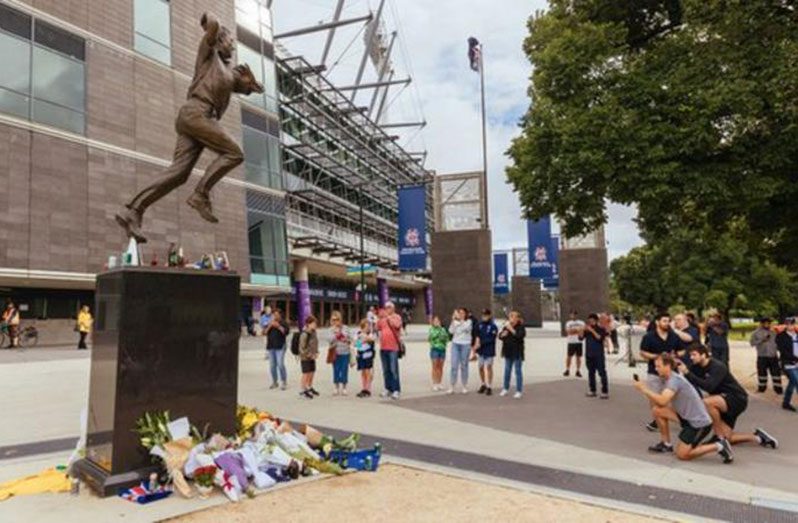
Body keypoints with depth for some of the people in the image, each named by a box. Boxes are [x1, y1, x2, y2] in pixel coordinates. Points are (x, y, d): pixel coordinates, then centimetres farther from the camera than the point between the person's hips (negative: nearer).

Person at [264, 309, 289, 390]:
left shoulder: (283, 323, 4)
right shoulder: (269, 323, 17)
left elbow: (286, 332, -10)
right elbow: (264, 333, 7)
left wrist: (278, 326, -17)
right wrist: (269, 326, -7)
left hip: (280, 347, -5)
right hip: (270, 347, 5)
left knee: (280, 364, -13)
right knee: (272, 365, 7)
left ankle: (284, 382, -5)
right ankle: (274, 382, 17)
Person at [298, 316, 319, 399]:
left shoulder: (314, 333, 4)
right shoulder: (304, 334, -22)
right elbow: (302, 348, -20)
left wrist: (316, 353, 4)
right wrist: (310, 355, -16)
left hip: (312, 357, 8)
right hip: (305, 357, -8)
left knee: (312, 372, 16)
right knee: (306, 374, 0)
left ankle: (310, 388, 34)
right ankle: (303, 391, 14)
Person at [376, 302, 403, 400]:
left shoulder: (396, 317, 0)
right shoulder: (383, 318, 16)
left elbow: (397, 325, -19)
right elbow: (377, 328, 10)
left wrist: (388, 316, -15)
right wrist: (380, 318, -1)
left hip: (393, 348, -6)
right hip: (383, 347, 6)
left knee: (393, 369, -9)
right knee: (386, 370, 10)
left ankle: (396, 390, -7)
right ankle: (388, 389, 17)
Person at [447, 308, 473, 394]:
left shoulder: (469, 321, -1)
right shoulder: (455, 322, 6)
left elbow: (465, 327, -21)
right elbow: (451, 331, -7)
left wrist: (460, 319, -25)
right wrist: (453, 320, -14)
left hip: (465, 345, -2)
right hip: (455, 344, 2)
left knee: (464, 366, 5)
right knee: (454, 365, -3)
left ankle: (464, 386, 15)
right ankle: (451, 387, -1)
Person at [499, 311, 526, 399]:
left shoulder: (521, 327, -9)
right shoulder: (506, 326, 7)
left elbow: (520, 336, -25)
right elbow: (500, 336, 8)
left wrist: (512, 330, -25)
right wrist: (503, 334, -13)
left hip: (517, 353, -5)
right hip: (508, 352, 6)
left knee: (518, 371, 1)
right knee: (507, 371, 13)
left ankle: (519, 391, 9)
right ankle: (506, 389, 25)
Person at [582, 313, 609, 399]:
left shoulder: (601, 329, -3)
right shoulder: (587, 330, 9)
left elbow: (600, 338, -18)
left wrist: (592, 331, -20)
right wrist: (583, 330, -11)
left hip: (599, 355, -5)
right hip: (589, 354, 5)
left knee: (602, 373, -6)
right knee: (591, 373, 10)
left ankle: (605, 392, -5)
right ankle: (592, 390, 19)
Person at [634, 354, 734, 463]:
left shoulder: (675, 379, -22)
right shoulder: (664, 379, 6)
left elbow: (662, 401, -34)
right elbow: (656, 402, 4)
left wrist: (645, 389, -27)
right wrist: (644, 389, -9)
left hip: (700, 423, -9)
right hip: (687, 417, 9)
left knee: (682, 455, -6)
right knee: (657, 410, -3)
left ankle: (718, 447, 1)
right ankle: (666, 444, 10)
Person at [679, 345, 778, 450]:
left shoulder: (717, 367, -25)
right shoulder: (697, 367, -2)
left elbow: (708, 386, -40)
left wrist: (687, 373, -42)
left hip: (737, 399, -8)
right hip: (723, 400, 8)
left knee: (707, 402, -35)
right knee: (726, 439, 4)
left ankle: (719, 436, -17)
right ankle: (757, 437, 23)